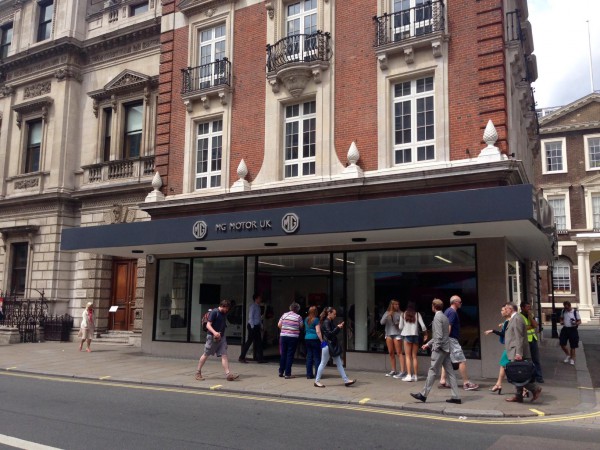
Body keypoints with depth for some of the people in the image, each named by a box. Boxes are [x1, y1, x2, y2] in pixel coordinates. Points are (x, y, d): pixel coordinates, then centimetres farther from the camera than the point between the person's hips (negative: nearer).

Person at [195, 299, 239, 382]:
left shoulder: (224, 314, 10)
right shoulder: (214, 312, -12)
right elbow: (208, 325, -17)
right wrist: (214, 332, -32)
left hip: (221, 337, 6)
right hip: (212, 337, -6)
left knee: (224, 355, -3)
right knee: (206, 355, 5)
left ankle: (228, 374, -9)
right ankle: (198, 372, 19)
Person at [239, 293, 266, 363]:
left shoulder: (258, 306, 15)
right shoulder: (253, 306, -10)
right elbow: (250, 316, -15)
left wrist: (261, 326, 13)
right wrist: (252, 326, -18)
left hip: (257, 326, 9)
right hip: (252, 326, -9)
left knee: (258, 342, 8)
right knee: (249, 342, -6)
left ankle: (259, 358, 12)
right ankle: (241, 357, -1)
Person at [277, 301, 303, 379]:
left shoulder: (284, 315, 4)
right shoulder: (298, 317, -5)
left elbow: (279, 325, 3)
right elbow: (301, 326, 0)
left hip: (283, 336, 3)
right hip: (293, 337, -3)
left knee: (283, 354, 13)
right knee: (290, 355, 2)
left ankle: (281, 372, 20)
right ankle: (287, 374, 2)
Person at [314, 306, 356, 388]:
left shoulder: (330, 322, 13)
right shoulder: (326, 322, -15)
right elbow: (329, 334, -22)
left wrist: (339, 327, 4)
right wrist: (338, 327, -16)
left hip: (333, 345, 9)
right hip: (327, 345, -9)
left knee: (339, 363, 7)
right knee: (323, 363, 1)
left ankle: (346, 380, 8)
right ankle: (317, 381, 12)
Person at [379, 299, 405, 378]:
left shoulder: (400, 314, -5)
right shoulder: (387, 313, 7)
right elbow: (382, 322, -2)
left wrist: (398, 323, -26)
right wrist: (387, 315, -14)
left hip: (397, 334, -5)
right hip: (388, 334, 5)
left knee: (399, 353, -6)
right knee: (391, 353, 9)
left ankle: (402, 371, -7)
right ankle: (393, 370, 19)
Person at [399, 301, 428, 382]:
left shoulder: (404, 314, 0)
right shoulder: (417, 314, 2)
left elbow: (401, 327, 1)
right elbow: (423, 326, -3)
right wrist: (426, 334, 11)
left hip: (407, 336, -2)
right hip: (415, 335, 2)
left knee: (408, 356, 1)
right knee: (414, 356, 8)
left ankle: (409, 375, -7)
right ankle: (415, 375, 9)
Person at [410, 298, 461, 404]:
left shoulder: (437, 317, -12)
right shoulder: (444, 317, 17)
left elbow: (439, 335, -19)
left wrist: (436, 348, -14)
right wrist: (428, 344, 26)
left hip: (439, 349, -9)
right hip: (446, 348, 9)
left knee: (433, 371, -4)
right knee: (450, 372, 7)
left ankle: (423, 394, 2)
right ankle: (456, 397, 7)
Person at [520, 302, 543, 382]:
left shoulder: (531, 315, 12)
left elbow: (535, 325, -3)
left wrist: (530, 316, -9)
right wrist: (532, 326, -7)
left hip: (533, 339, 6)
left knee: (536, 359, 8)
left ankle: (538, 376, 15)